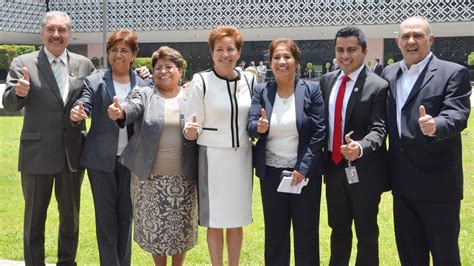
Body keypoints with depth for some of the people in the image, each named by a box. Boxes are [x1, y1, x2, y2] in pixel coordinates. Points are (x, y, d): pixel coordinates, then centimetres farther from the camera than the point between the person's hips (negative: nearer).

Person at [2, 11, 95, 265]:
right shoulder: (23, 63, -4)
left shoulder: (84, 64, 3)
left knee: (70, 214, 17)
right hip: (37, 153, -2)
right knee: (35, 215, 12)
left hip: (73, 152, 3)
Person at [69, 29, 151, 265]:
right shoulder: (94, 82, 0)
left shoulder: (143, 84, 4)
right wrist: (78, 114, -34)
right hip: (101, 158, -1)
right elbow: (84, 106, -13)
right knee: (105, 215, 5)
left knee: (126, 214, 12)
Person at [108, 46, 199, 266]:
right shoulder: (145, 94, 3)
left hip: (183, 178, 0)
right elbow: (132, 107, -18)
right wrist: (120, 112, -39)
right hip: (150, 177, 0)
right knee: (154, 227, 9)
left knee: (181, 228, 9)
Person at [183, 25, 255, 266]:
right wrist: (190, 131, -28)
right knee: (215, 220, 5)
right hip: (213, 156, -3)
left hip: (242, 155, 3)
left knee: (237, 219, 12)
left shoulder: (249, 79, 4)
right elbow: (193, 122, -7)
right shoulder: (201, 81, -7)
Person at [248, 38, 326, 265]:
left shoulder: (312, 90, -5)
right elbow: (250, 127, -4)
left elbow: (319, 131, -7)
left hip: (305, 171, -2)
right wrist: (259, 127, -28)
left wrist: (303, 168, -14)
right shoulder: (261, 91, 2)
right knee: (274, 231, 13)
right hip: (271, 173, 2)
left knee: (306, 230, 10)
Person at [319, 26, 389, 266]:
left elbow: (378, 129, -20)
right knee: (338, 228, 21)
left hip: (364, 171, -5)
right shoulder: (326, 81, 5)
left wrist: (360, 148, -40)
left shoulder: (378, 86, -13)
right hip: (334, 167, 5)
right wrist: (321, 158, 3)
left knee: (366, 232, 10)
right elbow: (322, 121, 10)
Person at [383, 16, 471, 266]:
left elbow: (457, 115, -21)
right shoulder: (388, 73, 9)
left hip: (438, 182, -5)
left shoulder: (453, 73, -8)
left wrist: (435, 126, -42)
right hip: (403, 182, 6)